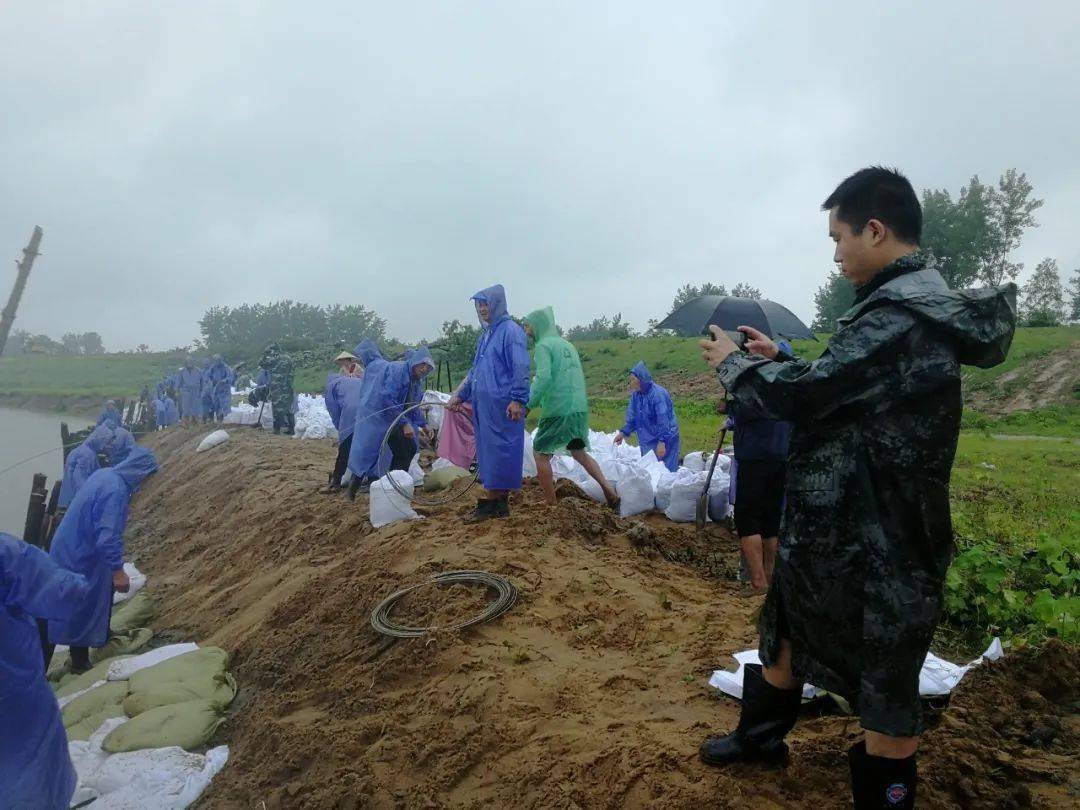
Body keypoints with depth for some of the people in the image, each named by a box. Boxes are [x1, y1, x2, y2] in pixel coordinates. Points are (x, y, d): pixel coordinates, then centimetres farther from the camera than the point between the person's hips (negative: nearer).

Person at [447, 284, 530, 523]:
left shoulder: (511, 331, -7)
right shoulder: (485, 335, 20)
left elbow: (521, 368, -15)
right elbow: (475, 370, 27)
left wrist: (518, 399, -21)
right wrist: (460, 395, 24)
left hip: (503, 407, -9)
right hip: (483, 406, 9)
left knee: (498, 452, -4)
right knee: (489, 452, 10)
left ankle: (490, 504, 0)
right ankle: (500, 504, 16)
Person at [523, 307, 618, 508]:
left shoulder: (543, 346, -7)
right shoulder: (568, 345, 17)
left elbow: (544, 378, -21)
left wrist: (529, 404, -14)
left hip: (557, 411, -8)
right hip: (580, 408, 8)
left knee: (540, 453, 8)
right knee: (579, 452, 20)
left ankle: (551, 502, 10)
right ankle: (608, 489, 9)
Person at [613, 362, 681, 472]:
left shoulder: (658, 394, -22)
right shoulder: (636, 395, 1)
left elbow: (664, 421, -24)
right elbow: (633, 418, 11)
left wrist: (662, 442, -27)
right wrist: (623, 432, 2)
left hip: (664, 439, -8)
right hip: (647, 441, 8)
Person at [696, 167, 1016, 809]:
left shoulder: (906, 315, -24)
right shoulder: (908, 303, 9)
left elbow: (807, 394, -25)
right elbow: (840, 387, 15)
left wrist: (735, 364, -8)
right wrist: (777, 358, 10)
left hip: (879, 539, -11)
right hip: (840, 524, 11)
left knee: (885, 685, 9)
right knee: (786, 630, 24)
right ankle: (762, 736, 46)